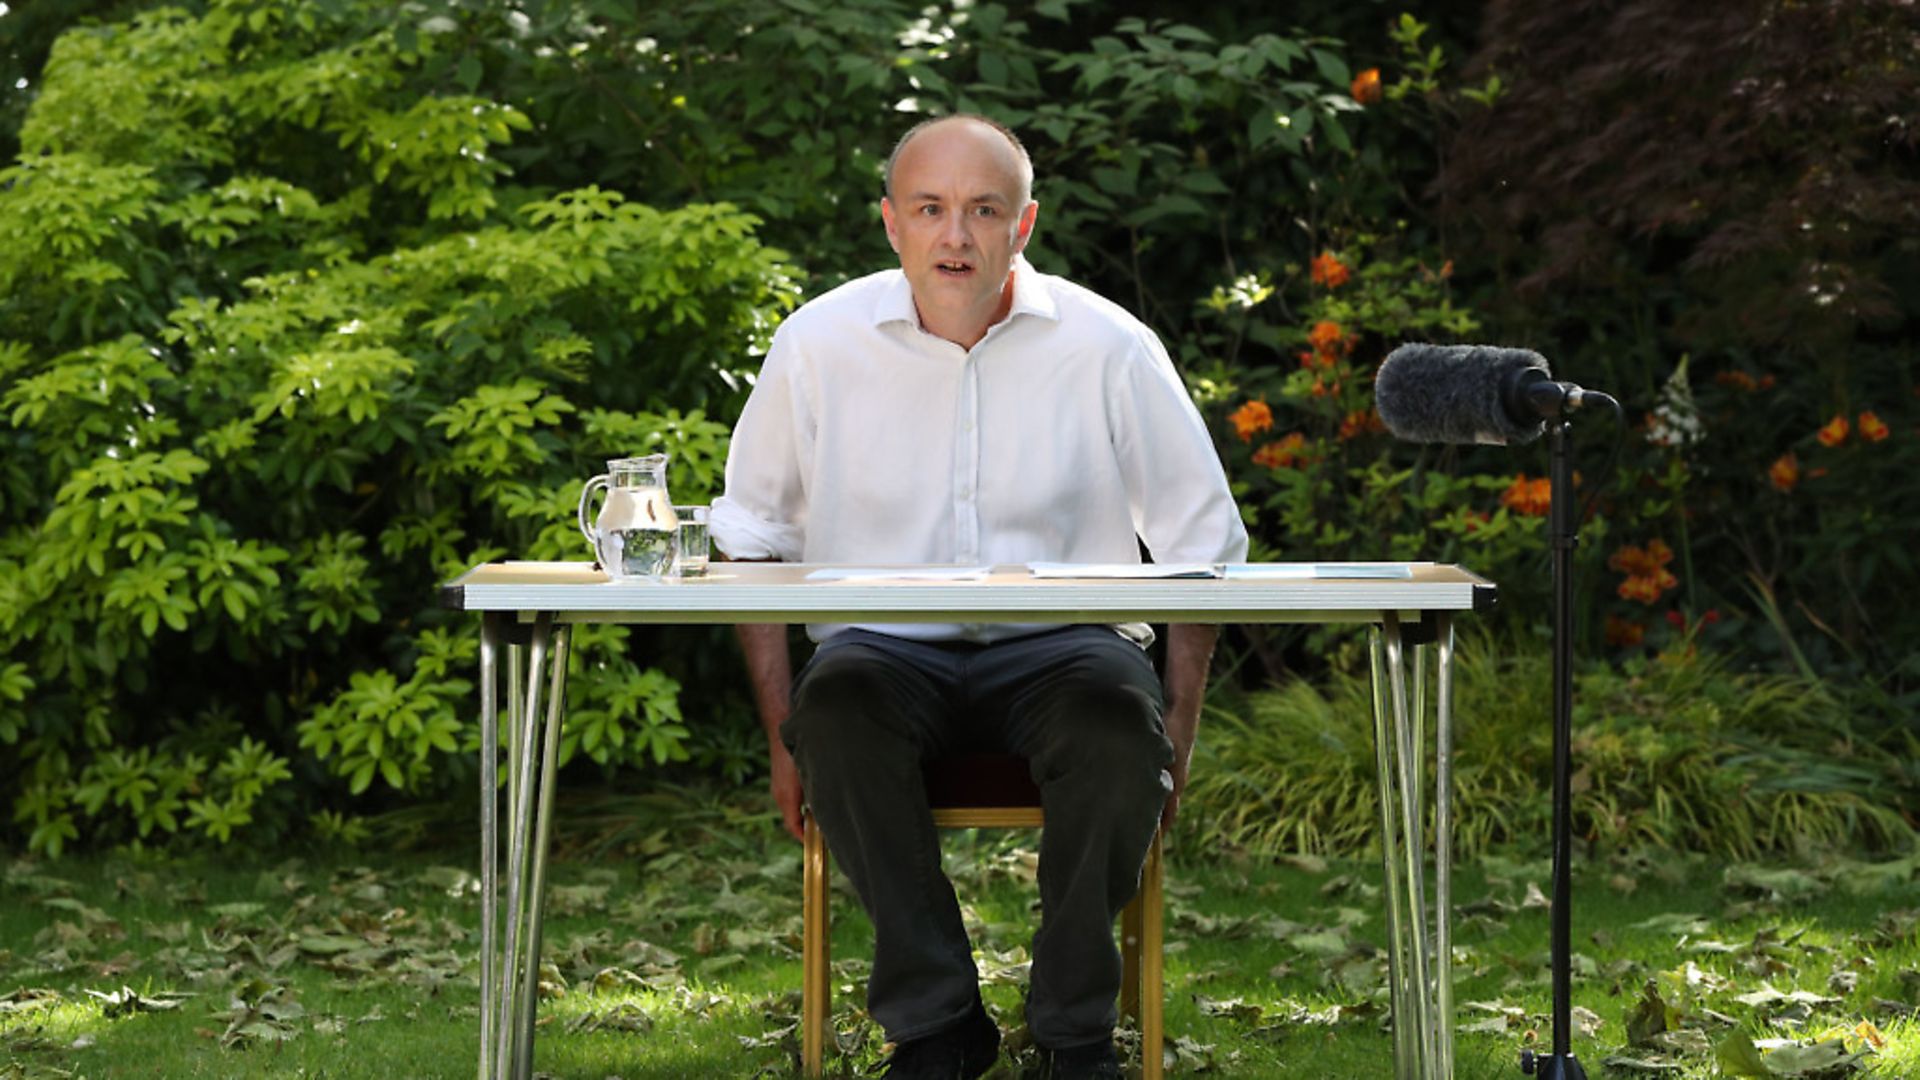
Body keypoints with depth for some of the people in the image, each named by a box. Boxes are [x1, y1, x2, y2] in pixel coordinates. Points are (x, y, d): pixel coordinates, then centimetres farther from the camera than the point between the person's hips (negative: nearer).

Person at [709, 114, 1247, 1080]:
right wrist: (783, 737, -1)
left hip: (1059, 642, 0)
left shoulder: (1108, 348, -2)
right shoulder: (819, 344, 0)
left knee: (1116, 712, -34)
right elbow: (751, 538, 8)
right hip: (887, 645, 1)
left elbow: (1202, 542, 6)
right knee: (837, 701, -34)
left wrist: (1178, 731, -3)